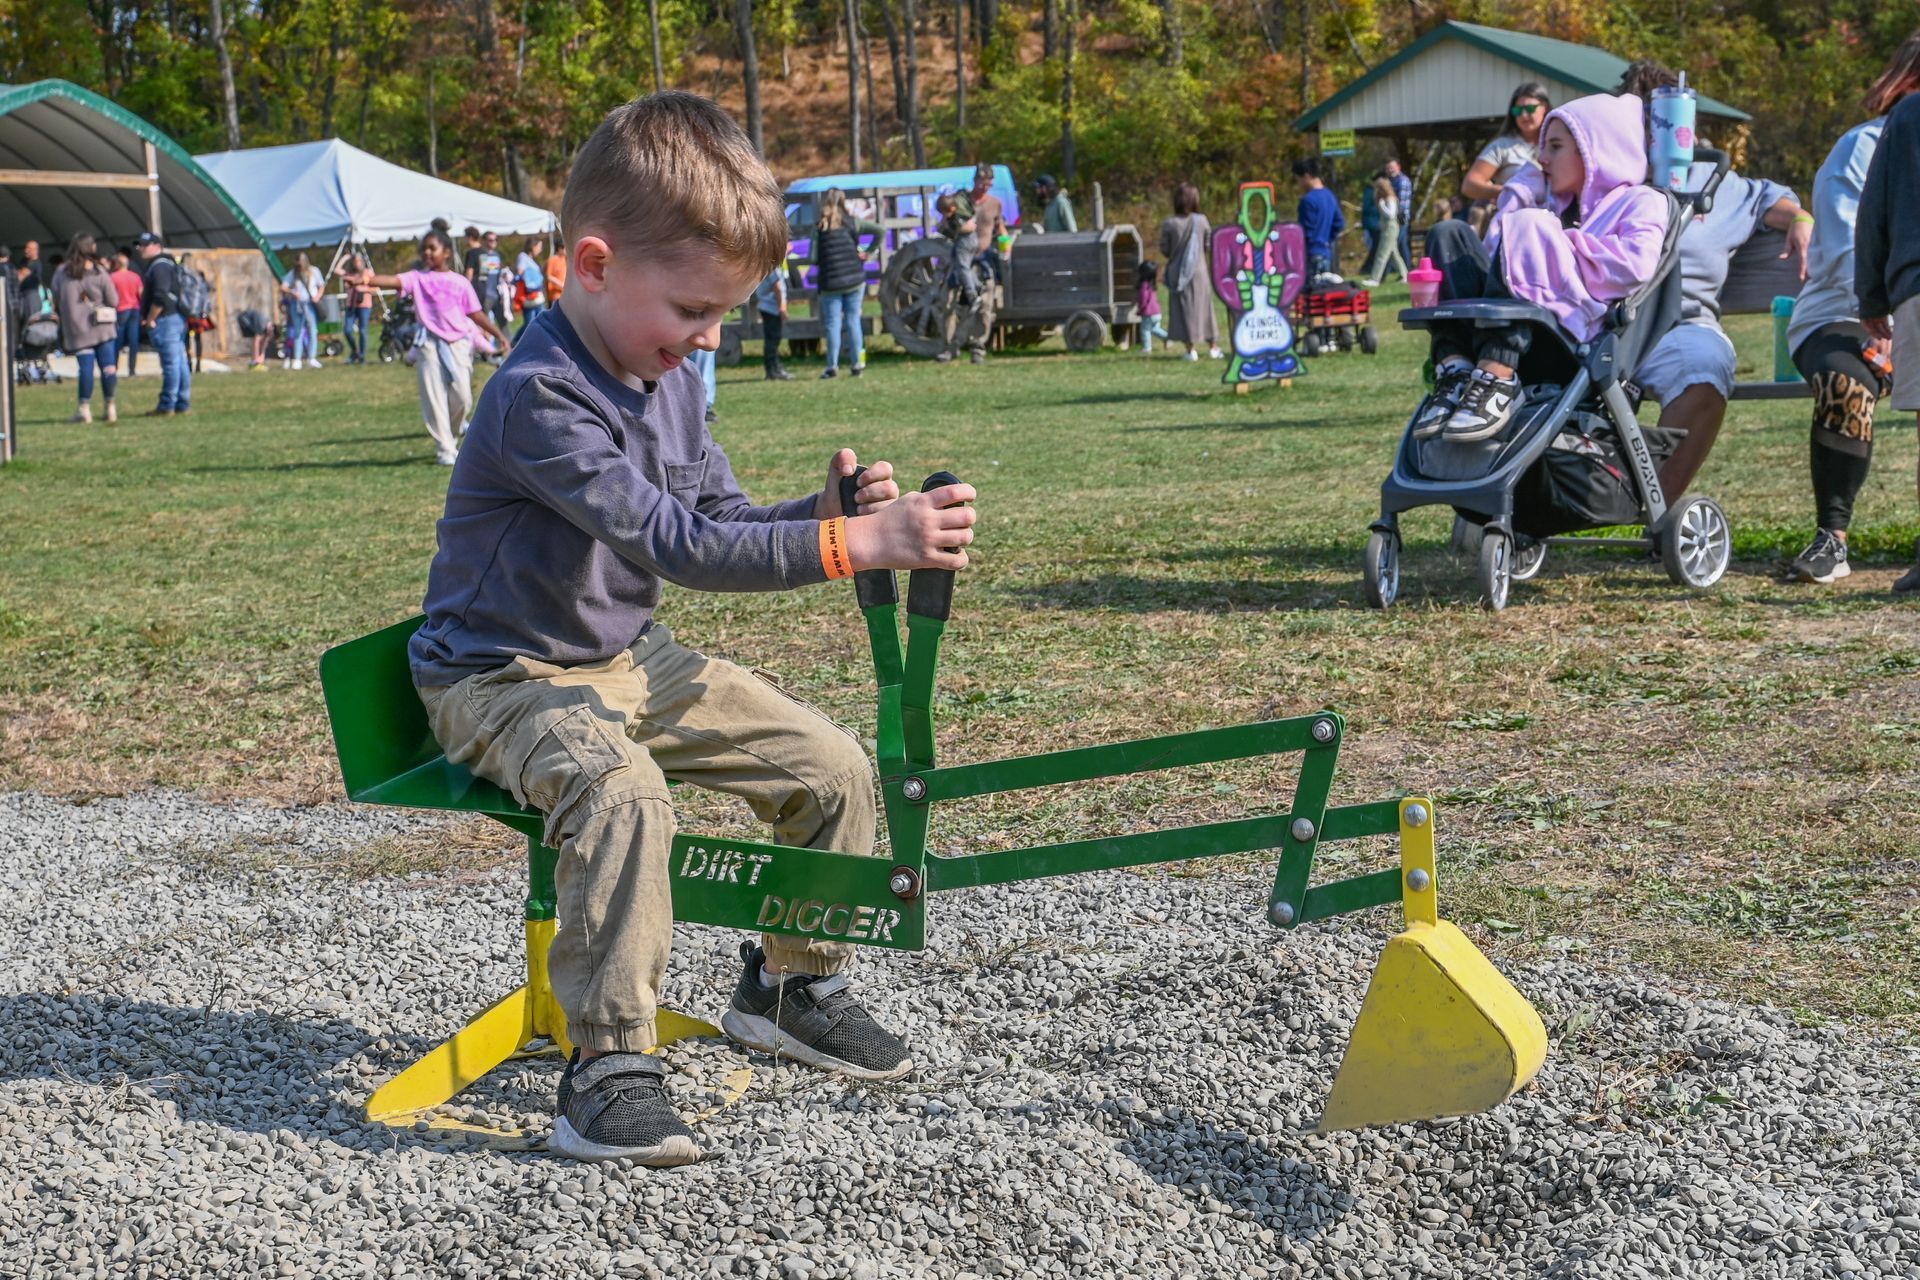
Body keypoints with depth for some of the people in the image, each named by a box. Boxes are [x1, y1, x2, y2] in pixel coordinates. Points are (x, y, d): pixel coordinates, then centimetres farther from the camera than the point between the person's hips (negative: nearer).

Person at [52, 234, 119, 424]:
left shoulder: (61, 274, -1)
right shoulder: (99, 272, -5)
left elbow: (56, 302, 5)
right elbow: (113, 301, -3)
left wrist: (64, 316, 21)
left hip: (77, 329, 1)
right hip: (102, 327, -1)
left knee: (86, 366, -1)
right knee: (107, 365, 4)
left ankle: (85, 408, -7)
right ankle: (111, 407, 6)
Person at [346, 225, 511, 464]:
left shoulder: (460, 282, 6)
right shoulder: (418, 278, 2)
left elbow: (476, 313, 11)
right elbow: (395, 281, -16)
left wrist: (499, 334, 7)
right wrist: (371, 279, -35)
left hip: (457, 343, 1)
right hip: (429, 343, -1)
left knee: (462, 396, -1)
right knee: (434, 397, -3)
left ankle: (453, 432, 28)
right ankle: (445, 449, 5)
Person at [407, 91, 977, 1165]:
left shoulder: (668, 375, 3)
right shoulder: (541, 398, -27)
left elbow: (721, 520, 9)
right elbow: (671, 543, -34)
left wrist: (826, 510, -12)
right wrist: (858, 543, -39)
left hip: (628, 658, 8)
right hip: (505, 677, -8)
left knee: (836, 767, 1)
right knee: (622, 792, -38)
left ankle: (795, 983, 21)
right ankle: (609, 1068, -29)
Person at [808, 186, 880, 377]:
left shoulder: (819, 228, -3)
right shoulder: (852, 222, 2)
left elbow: (813, 258, -7)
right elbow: (880, 230, -1)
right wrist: (868, 253, 5)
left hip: (831, 283, -2)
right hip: (855, 280, 2)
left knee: (833, 324, 3)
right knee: (853, 320, 7)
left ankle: (832, 366, -2)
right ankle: (856, 364, 4)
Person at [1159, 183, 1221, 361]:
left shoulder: (1169, 224, -11)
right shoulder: (1202, 221, -7)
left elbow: (1164, 250, -6)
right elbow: (1209, 244, 1)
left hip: (1177, 273, -1)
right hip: (1199, 271, 1)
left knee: (1184, 310, 4)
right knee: (1204, 307, 12)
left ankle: (1191, 349, 2)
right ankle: (1213, 347, 18)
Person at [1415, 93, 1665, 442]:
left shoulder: (1639, 201, 12)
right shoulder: (1556, 206, 32)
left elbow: (1635, 266, -11)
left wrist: (1562, 247, -4)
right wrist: (1521, 192, 20)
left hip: (1578, 340, -6)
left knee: (1526, 227, -23)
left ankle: (1496, 379, -39)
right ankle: (1454, 371, -26)